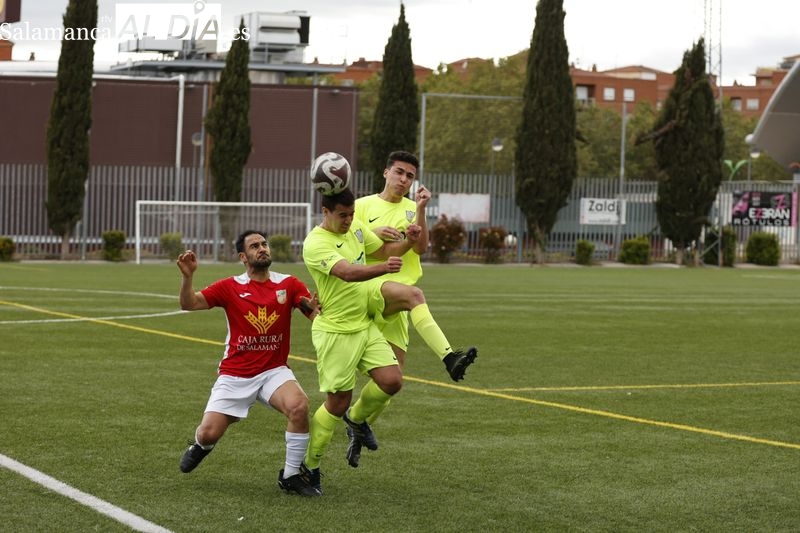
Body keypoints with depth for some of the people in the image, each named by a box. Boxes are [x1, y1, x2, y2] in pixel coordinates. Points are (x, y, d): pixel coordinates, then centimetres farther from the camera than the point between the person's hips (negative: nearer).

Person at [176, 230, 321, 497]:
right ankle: (201, 445, 37)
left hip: (274, 371, 0)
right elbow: (189, 304, -11)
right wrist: (187, 275, -29)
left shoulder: (288, 285, -2)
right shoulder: (230, 287, -4)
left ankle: (291, 475, -11)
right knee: (208, 434, -6)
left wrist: (316, 309, -30)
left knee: (299, 405, -30)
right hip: (235, 374, 0)